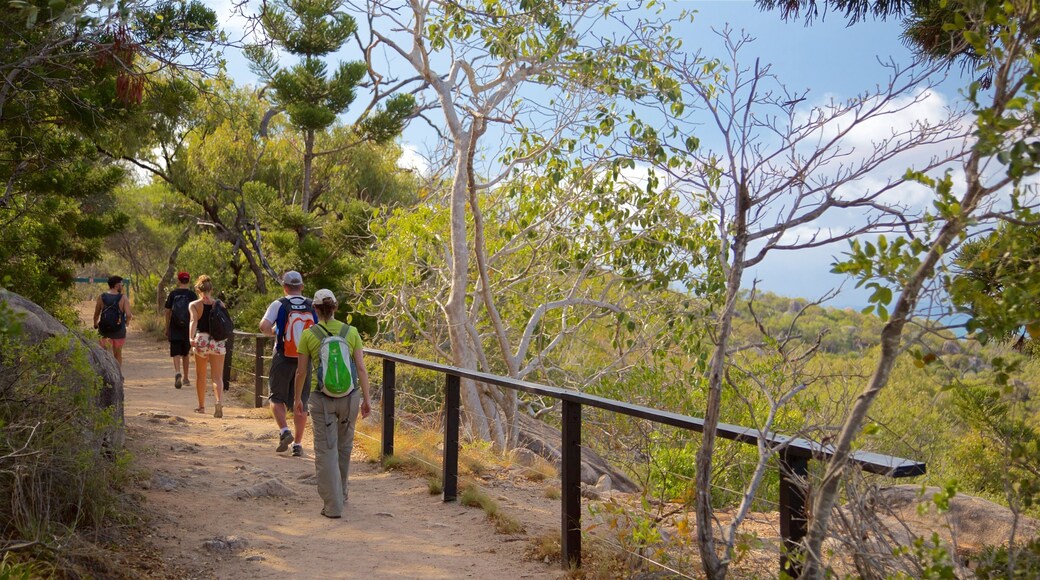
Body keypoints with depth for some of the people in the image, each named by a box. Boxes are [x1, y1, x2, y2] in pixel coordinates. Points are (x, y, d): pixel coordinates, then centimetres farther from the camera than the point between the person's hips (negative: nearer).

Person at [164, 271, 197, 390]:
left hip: (175, 329, -1)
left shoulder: (173, 294, -1)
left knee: (176, 353, -1)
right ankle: (186, 378, 21)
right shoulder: (192, 295, -1)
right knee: (186, 354, 14)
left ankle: (177, 372, -26)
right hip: (188, 328, 1)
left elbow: (168, 312, 1)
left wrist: (167, 328, 9)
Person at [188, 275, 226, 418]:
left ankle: (201, 406, 26)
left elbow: (194, 321, -16)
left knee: (201, 376, 16)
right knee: (217, 376, 0)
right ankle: (219, 401, -25)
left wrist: (191, 337, -29)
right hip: (217, 341, 1)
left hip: (201, 340, -1)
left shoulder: (194, 305, 0)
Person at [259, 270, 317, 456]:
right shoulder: (312, 307, 4)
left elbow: (264, 326, -16)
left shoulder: (279, 304, -5)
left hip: (283, 358, -2)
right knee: (301, 403, 8)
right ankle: (298, 444, 9)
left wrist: (273, 332, 4)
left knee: (276, 398, 14)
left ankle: (284, 431, -7)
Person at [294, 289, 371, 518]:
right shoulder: (351, 332, 0)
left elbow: (301, 372, 1)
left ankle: (333, 506, 1)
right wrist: (366, 398, 2)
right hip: (350, 397, 3)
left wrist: (298, 399, 14)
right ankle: (340, 494, 37)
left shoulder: (308, 335, -4)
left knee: (326, 451, 3)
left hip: (322, 399, -2)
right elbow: (361, 368, -3)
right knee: (344, 448, 21)